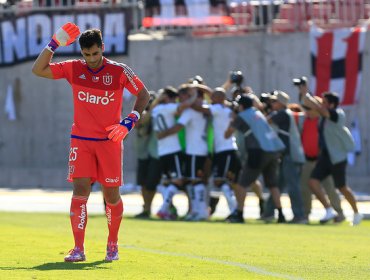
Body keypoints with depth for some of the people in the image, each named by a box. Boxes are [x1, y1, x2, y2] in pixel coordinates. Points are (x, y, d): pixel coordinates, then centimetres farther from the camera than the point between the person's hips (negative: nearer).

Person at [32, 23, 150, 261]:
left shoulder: (119, 71, -5)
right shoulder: (74, 69, 1)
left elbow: (143, 94, 3)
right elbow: (38, 70, 1)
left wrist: (130, 121, -9)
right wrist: (54, 44, -9)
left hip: (110, 141, -1)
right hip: (81, 141, 1)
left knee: (111, 195, 3)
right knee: (80, 190, -12)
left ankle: (113, 245, 23)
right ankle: (78, 249, -12)